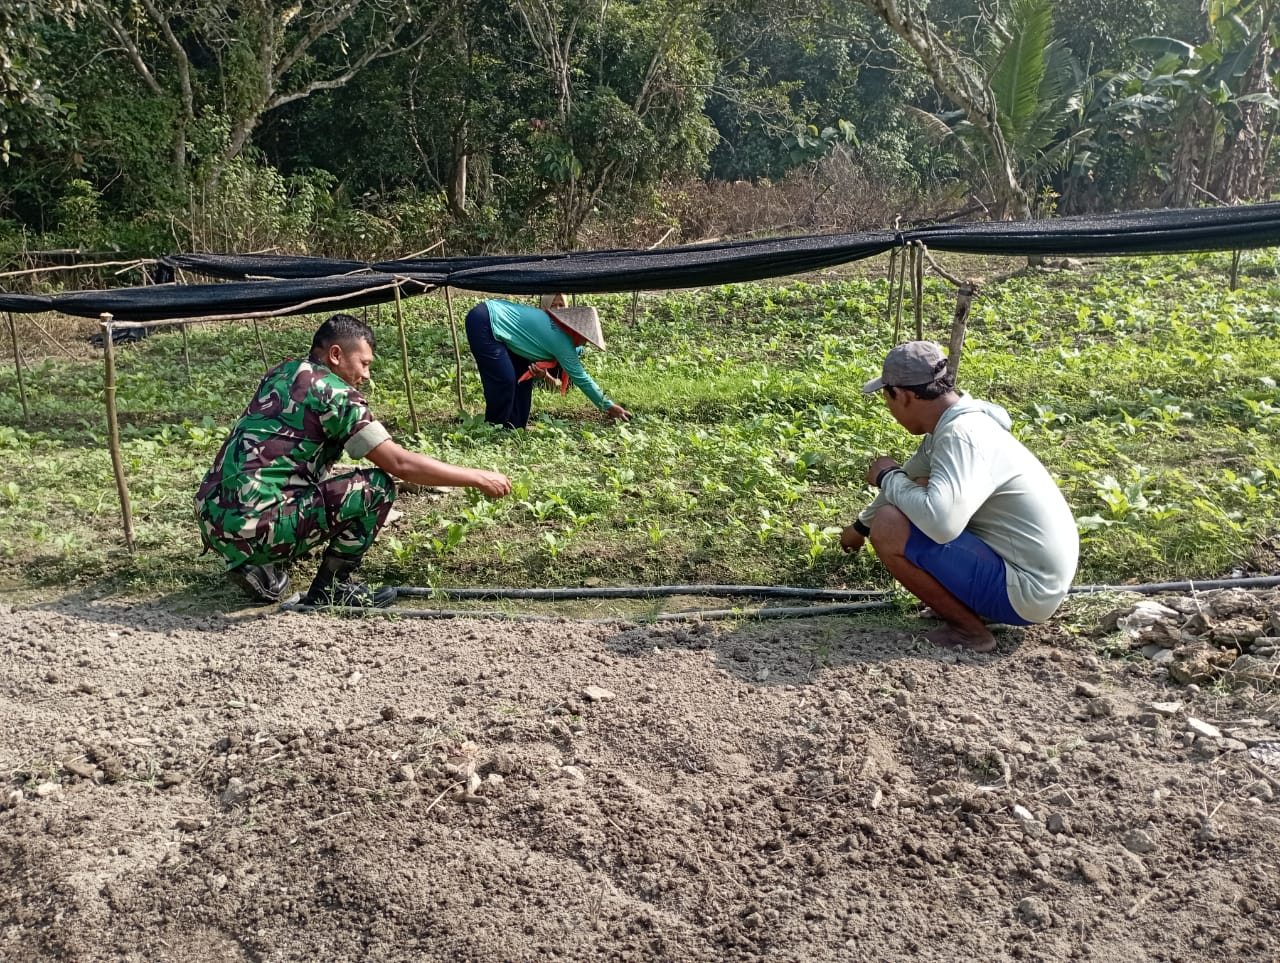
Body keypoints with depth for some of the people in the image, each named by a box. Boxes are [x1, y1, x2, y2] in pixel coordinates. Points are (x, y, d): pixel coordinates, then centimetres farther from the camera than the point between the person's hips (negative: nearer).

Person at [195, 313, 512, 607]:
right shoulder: (334, 392, -8)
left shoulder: (280, 374, 16)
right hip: (254, 527, -9)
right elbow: (400, 463, -11)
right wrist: (479, 478, -2)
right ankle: (331, 588, 6)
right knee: (377, 487, -4)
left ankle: (262, 569, 16)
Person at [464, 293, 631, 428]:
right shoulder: (560, 339, -18)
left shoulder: (553, 326, 9)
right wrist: (609, 407, -7)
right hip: (482, 323, -10)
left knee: (523, 375, 10)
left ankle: (515, 426, 16)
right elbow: (580, 377, -14)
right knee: (504, 380, -13)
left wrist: (541, 371, -14)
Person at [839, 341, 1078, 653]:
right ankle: (972, 604, 14)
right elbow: (908, 480, 23)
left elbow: (940, 523, -40)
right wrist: (860, 526, 38)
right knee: (919, 493, 21)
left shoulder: (961, 436, -25)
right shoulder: (952, 423, 5)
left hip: (1026, 591, -10)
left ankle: (968, 629, -5)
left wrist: (887, 477, -20)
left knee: (889, 528, -20)